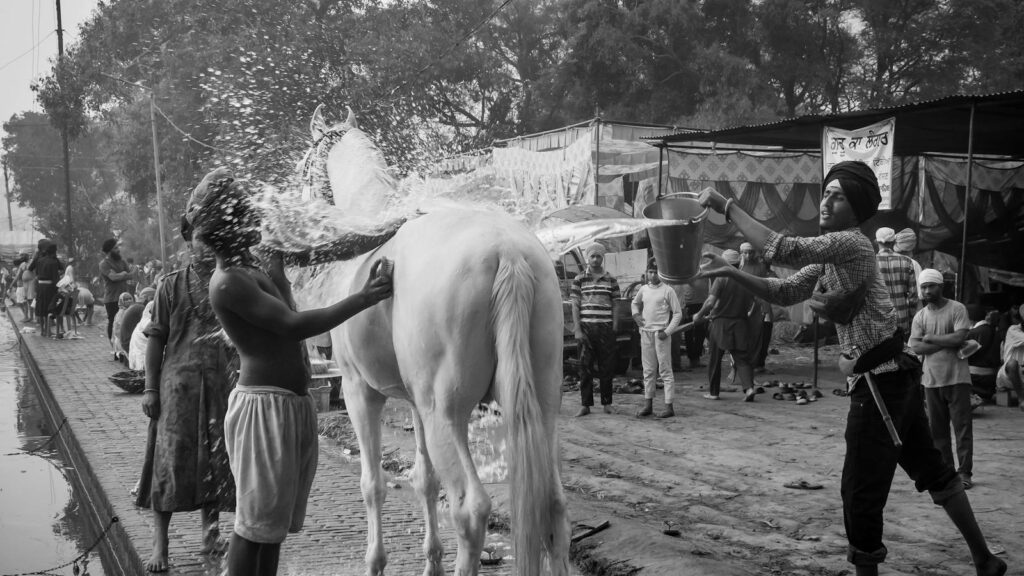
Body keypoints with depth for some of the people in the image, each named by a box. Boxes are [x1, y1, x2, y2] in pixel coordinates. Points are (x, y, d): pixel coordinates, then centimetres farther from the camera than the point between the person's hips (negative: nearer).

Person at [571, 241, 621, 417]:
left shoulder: (610, 280, 8)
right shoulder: (579, 279, 5)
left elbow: (614, 306, 8)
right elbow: (575, 306, 3)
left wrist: (614, 329, 1)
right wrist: (577, 329, -5)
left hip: (605, 328, 1)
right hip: (586, 328, -1)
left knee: (606, 367, 4)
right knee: (585, 367, 1)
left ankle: (606, 403, 15)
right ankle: (586, 404, 7)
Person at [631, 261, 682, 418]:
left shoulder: (667, 290, -5)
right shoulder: (643, 289, 8)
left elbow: (677, 313, -4)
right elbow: (635, 303, 28)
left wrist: (667, 331, -12)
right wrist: (636, 314, 7)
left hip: (661, 333, -5)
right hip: (645, 333, 5)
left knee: (665, 370, -3)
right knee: (648, 370, 10)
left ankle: (669, 406, -1)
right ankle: (648, 404, 17)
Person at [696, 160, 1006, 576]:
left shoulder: (851, 244, -16)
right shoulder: (829, 253, 12)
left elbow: (782, 249, -27)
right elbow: (785, 292, 9)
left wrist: (726, 206, -22)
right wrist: (731, 273, -3)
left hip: (881, 380, -10)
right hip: (893, 374, 10)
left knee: (861, 490, -2)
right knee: (934, 471, 21)